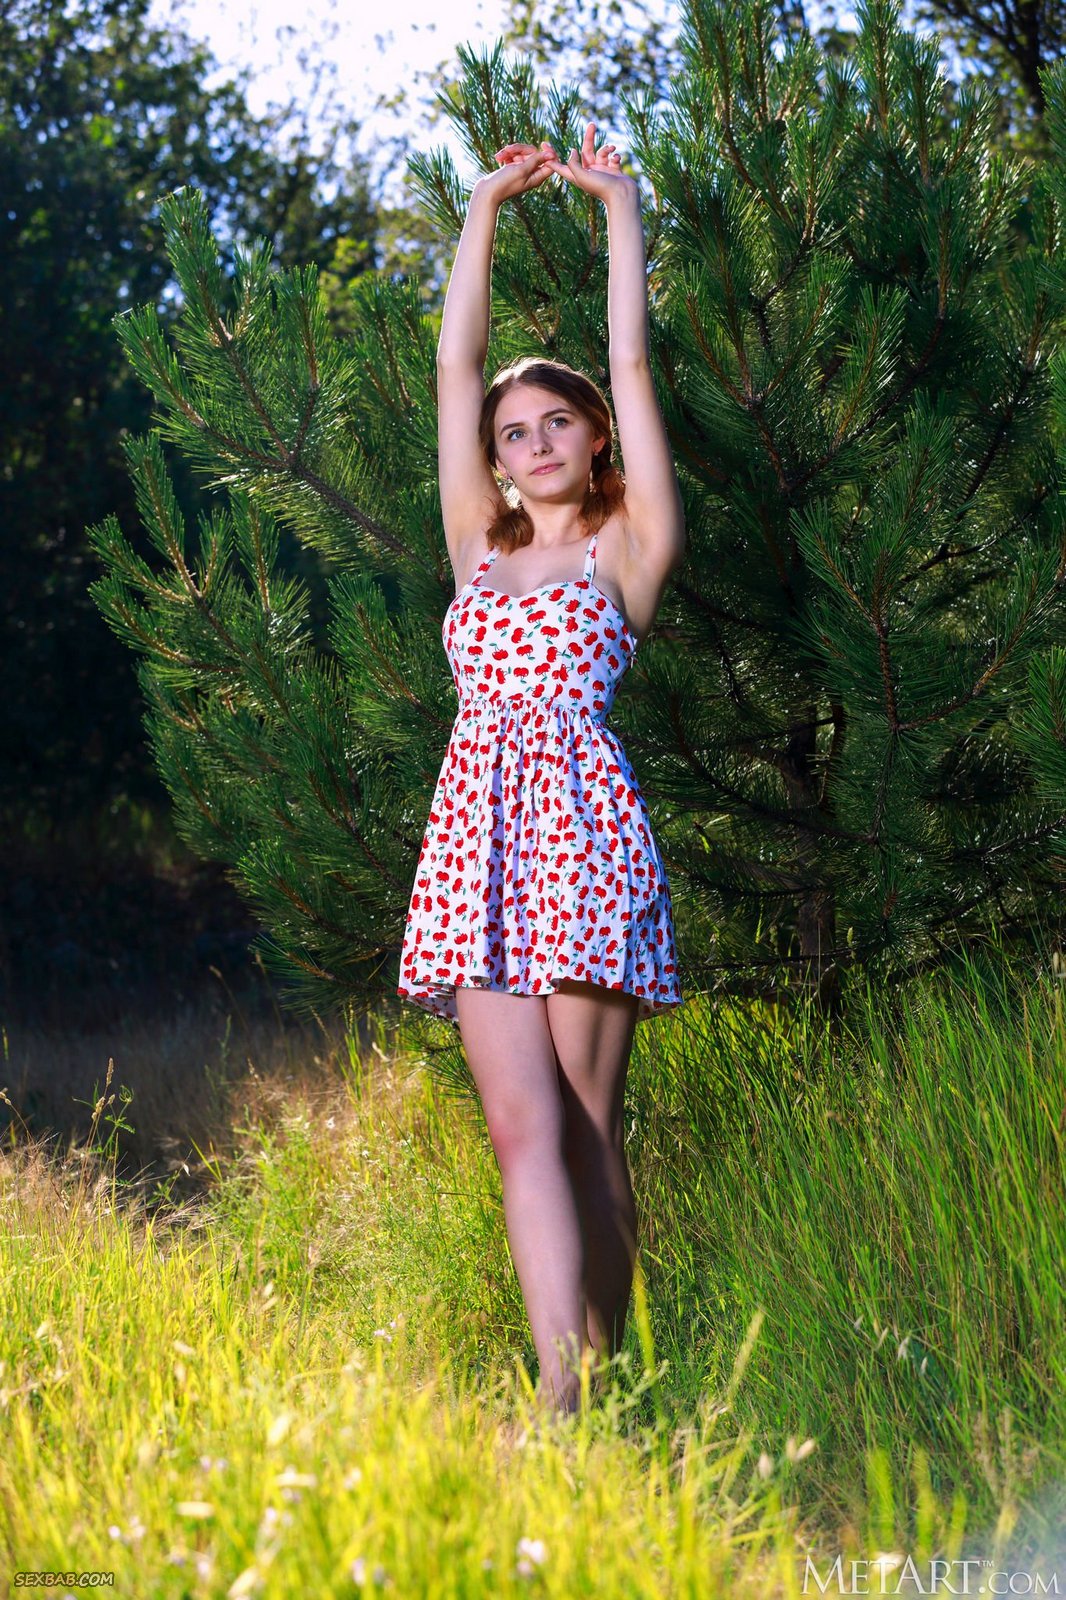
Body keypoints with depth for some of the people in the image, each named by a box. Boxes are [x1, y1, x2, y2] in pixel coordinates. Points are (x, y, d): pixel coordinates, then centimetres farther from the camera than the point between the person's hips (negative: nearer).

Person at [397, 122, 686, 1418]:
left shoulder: (628, 547, 11)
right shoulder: (480, 548, 21)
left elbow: (632, 364, 8)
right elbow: (455, 365, 21)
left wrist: (620, 207, 13)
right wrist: (485, 209, 22)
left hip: (583, 824, -4)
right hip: (478, 829, 4)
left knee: (583, 1127, -5)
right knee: (522, 1129, -8)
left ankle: (600, 1391, 0)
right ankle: (556, 1405, -15)